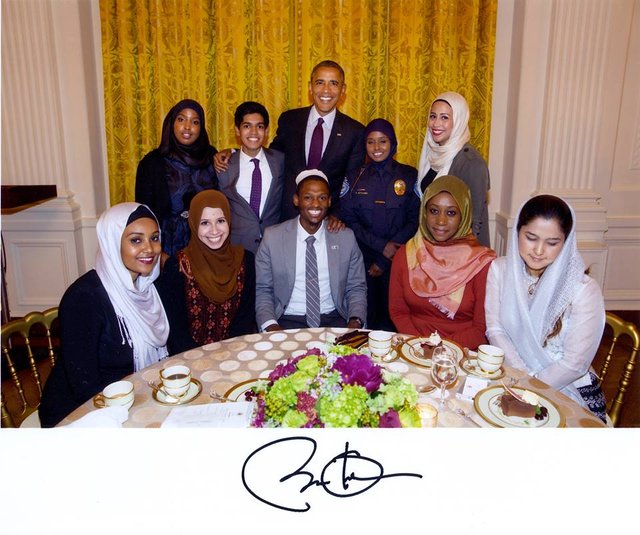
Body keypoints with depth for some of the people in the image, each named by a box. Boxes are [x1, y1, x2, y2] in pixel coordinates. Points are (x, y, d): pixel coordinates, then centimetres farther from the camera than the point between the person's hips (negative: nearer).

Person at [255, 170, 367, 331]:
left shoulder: (346, 237, 3)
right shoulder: (272, 237, -2)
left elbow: (357, 288, 7)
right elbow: (262, 290, 1)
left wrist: (355, 320, -11)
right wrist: (270, 324, -16)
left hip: (334, 319, 1)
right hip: (288, 321, -1)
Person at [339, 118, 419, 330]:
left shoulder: (410, 176, 2)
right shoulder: (354, 178, 6)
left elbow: (414, 221, -2)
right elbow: (348, 219, -1)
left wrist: (384, 262, -7)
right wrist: (382, 246, -13)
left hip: (397, 260, -1)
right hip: (362, 260, 1)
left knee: (392, 319, 4)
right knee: (363, 320, 3)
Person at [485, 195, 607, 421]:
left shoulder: (585, 289, -12)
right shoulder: (500, 270, -1)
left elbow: (574, 363, -12)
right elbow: (495, 329, -4)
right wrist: (525, 379, -15)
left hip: (568, 389, -3)